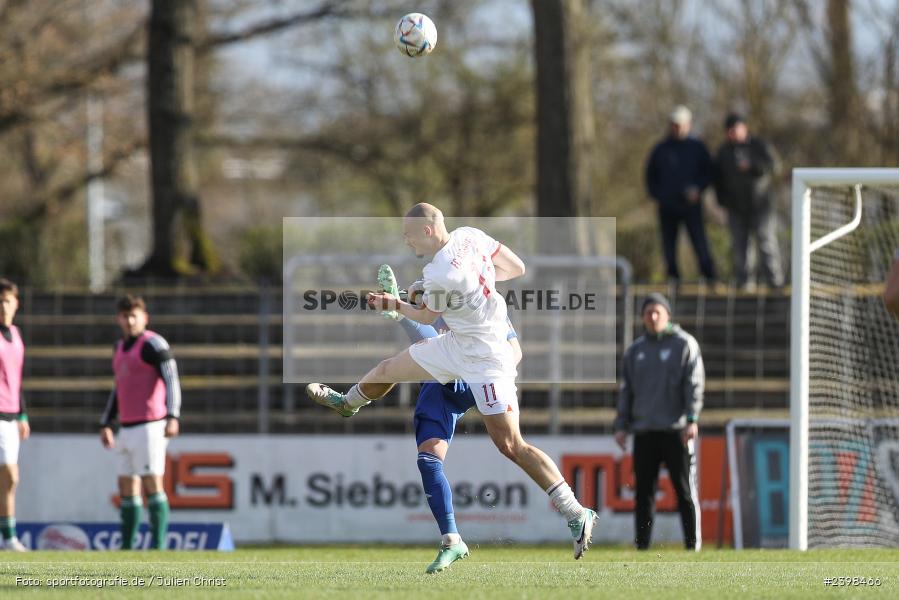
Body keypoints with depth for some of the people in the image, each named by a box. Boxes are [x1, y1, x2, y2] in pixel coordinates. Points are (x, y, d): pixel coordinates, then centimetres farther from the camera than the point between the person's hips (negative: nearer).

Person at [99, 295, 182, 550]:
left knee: (152, 484, -11)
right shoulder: (121, 347, 18)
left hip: (149, 426, -9)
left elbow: (172, 381, -17)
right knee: (127, 488, 9)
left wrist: (172, 417, -29)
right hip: (128, 429, 9)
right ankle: (127, 546, 15)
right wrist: (105, 424, 26)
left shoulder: (153, 344, -9)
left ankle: (158, 545, -12)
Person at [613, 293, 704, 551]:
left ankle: (693, 546, -1)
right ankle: (641, 547, 5)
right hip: (644, 431, 4)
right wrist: (621, 425, 7)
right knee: (644, 492, 3)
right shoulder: (635, 350, 15)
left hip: (677, 431, -4)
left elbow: (695, 384, -5)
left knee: (685, 491, -4)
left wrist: (692, 420, -15)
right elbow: (626, 391, 16)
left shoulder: (684, 344, 2)